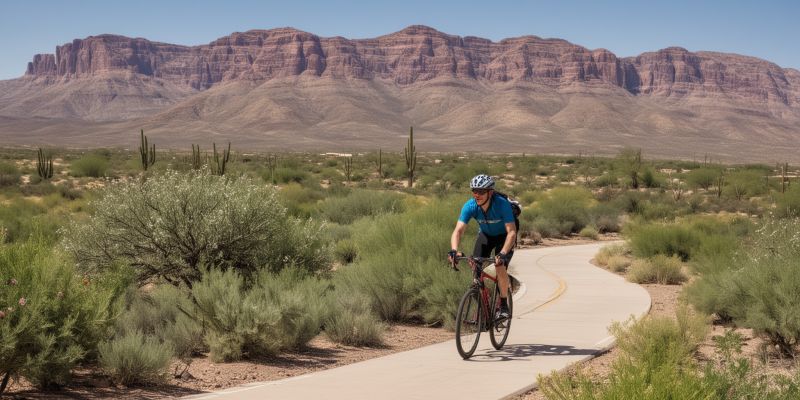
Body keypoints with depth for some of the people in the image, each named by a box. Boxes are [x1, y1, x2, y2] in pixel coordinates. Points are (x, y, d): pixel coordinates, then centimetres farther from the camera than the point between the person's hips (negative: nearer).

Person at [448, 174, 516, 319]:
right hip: (485, 235, 3)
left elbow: (512, 232, -38)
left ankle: (504, 305, -5)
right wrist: (454, 250, -50)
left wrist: (502, 253, -52)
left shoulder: (502, 204, -35)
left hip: (504, 236, -3)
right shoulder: (470, 206, -26)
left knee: (500, 266, -23)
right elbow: (458, 230, -31)